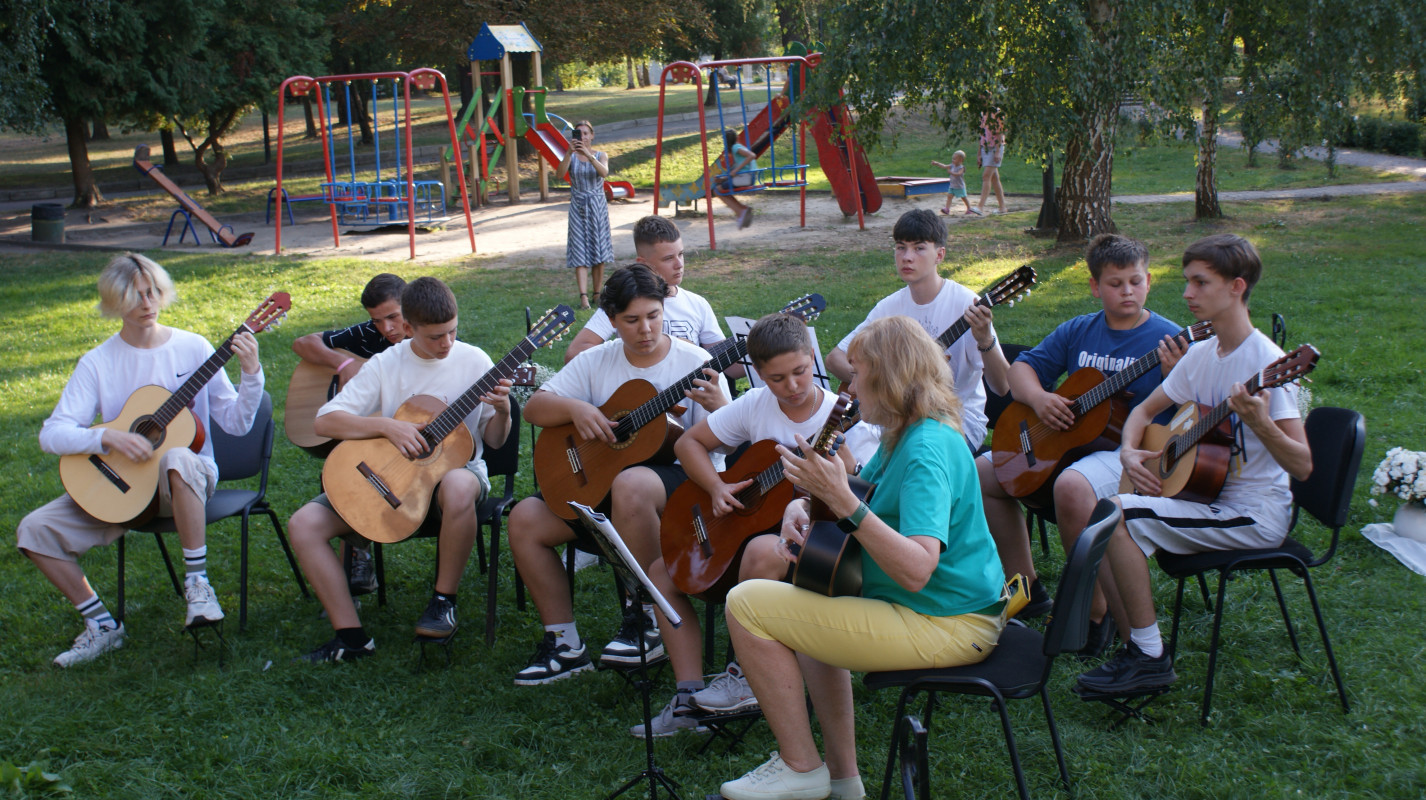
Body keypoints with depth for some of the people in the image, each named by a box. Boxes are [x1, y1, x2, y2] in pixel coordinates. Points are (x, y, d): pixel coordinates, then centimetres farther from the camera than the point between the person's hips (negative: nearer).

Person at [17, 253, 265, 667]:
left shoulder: (192, 348, -2)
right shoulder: (98, 362, 0)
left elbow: (236, 423, -5)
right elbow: (52, 434, -7)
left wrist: (251, 374, -22)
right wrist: (107, 437, -25)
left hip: (186, 479, -3)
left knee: (177, 460, -40)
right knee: (35, 529, -15)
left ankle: (197, 582, -26)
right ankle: (102, 625, 0)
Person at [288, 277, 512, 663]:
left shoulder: (473, 361, -1)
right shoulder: (386, 365, 0)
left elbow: (493, 441, 3)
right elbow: (325, 421, -8)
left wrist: (502, 411, -19)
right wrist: (387, 426, -21)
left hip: (454, 466, -2)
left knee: (459, 488, -42)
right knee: (304, 524, -17)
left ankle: (444, 600, -20)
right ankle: (352, 637, -13)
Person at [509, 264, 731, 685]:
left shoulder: (694, 363, -4)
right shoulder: (595, 362, 8)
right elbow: (533, 408, 4)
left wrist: (717, 407, -32)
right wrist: (575, 408, -15)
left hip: (680, 479, -5)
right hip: (600, 480, 5)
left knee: (630, 486, -40)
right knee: (525, 520, -15)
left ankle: (647, 622, -24)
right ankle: (564, 643, -4)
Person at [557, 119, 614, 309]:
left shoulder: (600, 155, 2)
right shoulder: (571, 157, 2)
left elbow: (604, 173, -19)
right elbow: (560, 173, -16)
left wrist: (588, 154, -32)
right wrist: (570, 152, -28)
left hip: (597, 206, 1)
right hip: (578, 206, -1)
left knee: (598, 249, 3)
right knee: (579, 251, -8)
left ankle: (597, 293, 14)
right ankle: (583, 296, -16)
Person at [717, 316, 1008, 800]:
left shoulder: (927, 449, -23)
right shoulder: (904, 436, 9)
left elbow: (915, 571, -35)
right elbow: (862, 492, 21)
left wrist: (841, 501, -39)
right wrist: (801, 506, 0)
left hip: (945, 626, -11)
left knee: (747, 605, -11)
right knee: (807, 601, 32)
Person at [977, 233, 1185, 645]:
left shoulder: (1168, 340, -6)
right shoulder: (1078, 331, 10)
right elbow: (1022, 367, 14)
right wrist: (1038, 397, -8)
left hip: (1130, 448, -7)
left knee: (1071, 486, -38)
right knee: (982, 471, 1)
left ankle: (1096, 613, -22)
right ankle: (1026, 588, 11)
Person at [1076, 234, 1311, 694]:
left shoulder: (1268, 362, -17)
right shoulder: (1202, 354, 8)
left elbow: (1302, 467, -22)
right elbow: (1146, 409, 21)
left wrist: (1260, 423, -40)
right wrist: (1129, 451, 0)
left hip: (1256, 515, -8)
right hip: (1209, 496, 8)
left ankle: (1150, 658, -13)